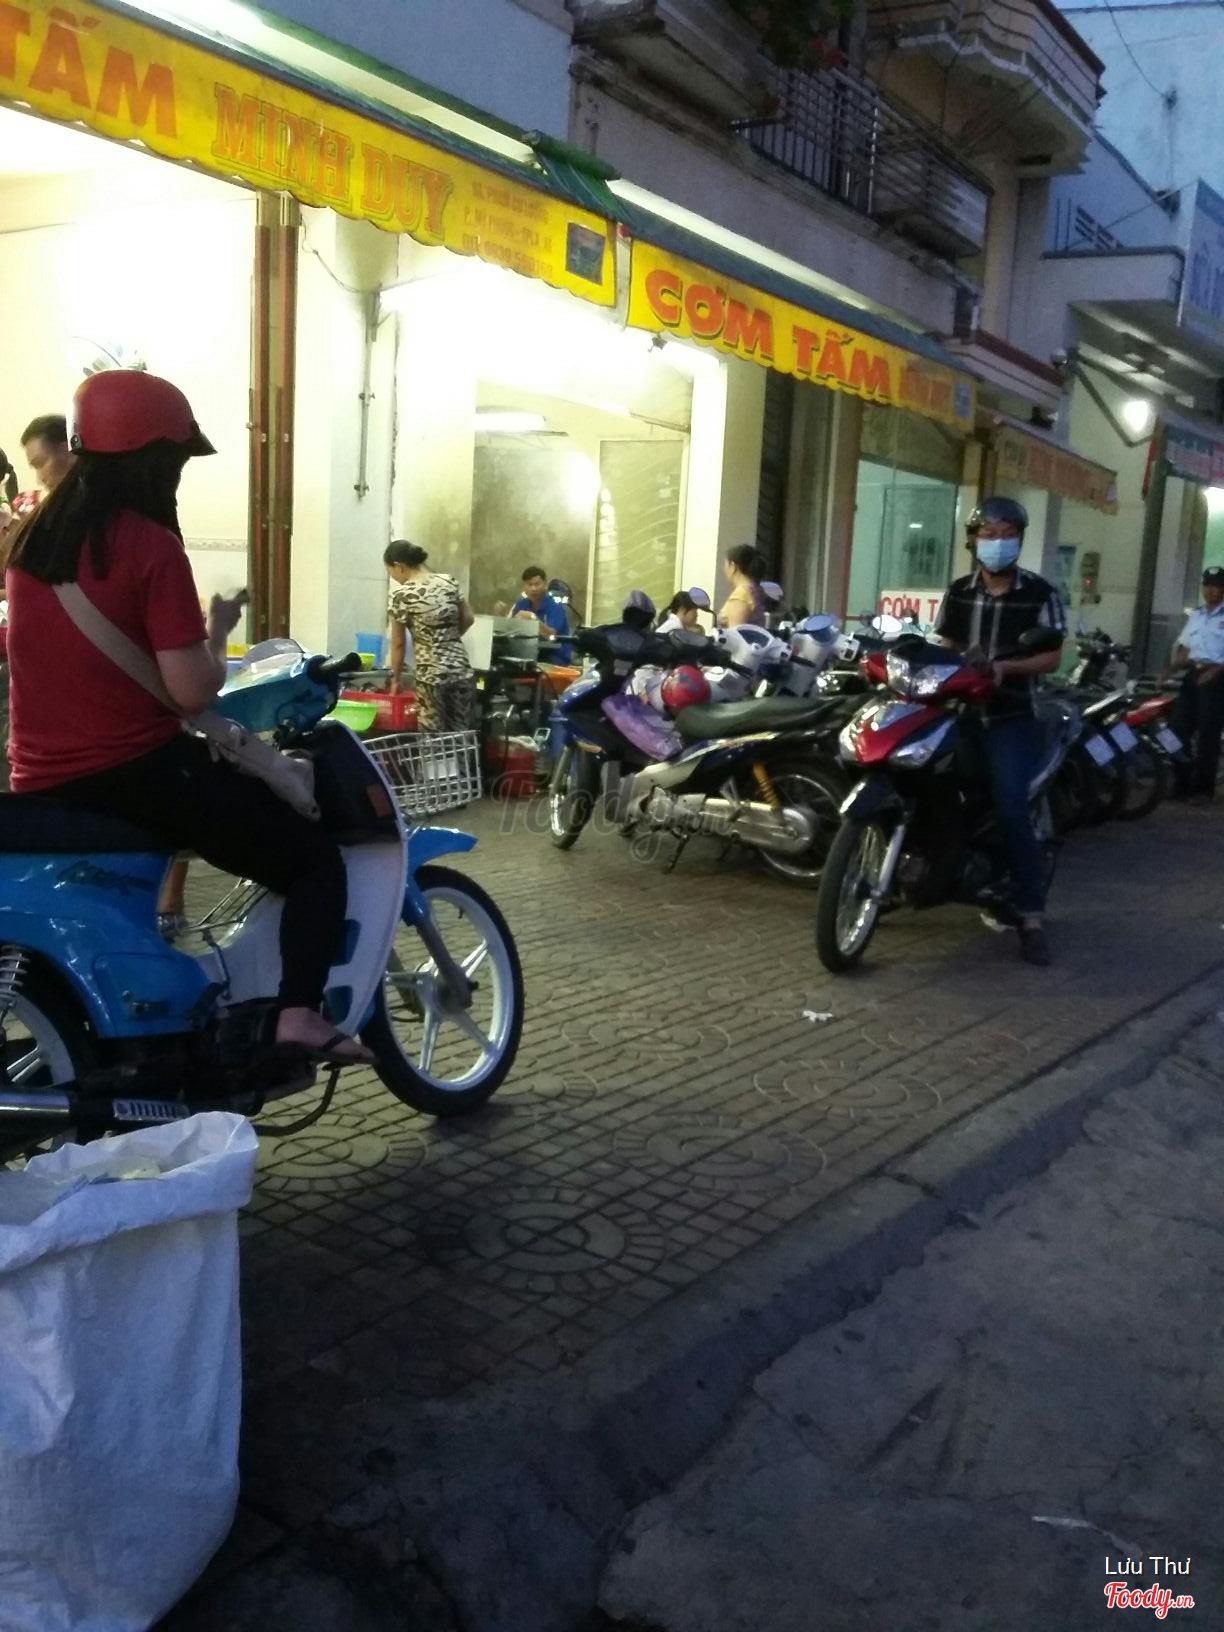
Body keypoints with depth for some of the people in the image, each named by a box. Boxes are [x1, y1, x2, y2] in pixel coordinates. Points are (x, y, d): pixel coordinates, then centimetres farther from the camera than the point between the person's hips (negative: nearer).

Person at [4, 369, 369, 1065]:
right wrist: (219, 629, 0)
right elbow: (192, 692, -19)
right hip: (136, 774, -7)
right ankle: (300, 1014, -14)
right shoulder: (152, 546, -14)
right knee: (318, 858, 3)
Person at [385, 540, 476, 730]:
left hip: (431, 676, -5)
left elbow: (398, 643, -1)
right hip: (462, 672, 5)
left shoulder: (402, 595, -8)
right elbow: (468, 619, 15)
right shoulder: (448, 581, 6)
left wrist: (395, 678, 11)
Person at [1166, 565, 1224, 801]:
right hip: (1192, 675, 7)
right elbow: (1183, 644, 22)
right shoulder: (1195, 616, 20)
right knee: (1178, 728, 3)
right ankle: (1182, 783, 10)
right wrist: (1176, 661, 3)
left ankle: (1203, 787, -1)